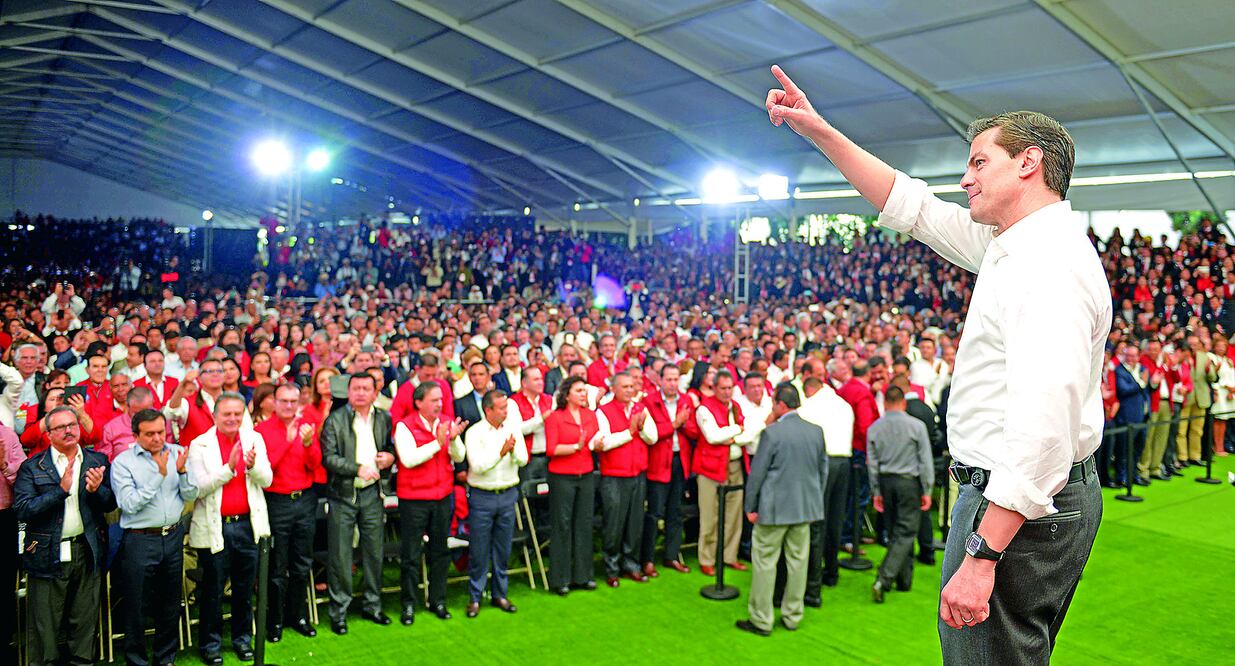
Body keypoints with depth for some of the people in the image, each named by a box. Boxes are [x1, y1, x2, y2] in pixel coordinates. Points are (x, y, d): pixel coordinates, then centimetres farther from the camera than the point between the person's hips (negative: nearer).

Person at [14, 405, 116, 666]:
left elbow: (110, 503, 4)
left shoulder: (98, 461, 7)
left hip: (87, 553, 2)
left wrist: (96, 490, -16)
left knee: (85, 621, 12)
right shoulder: (32, 467, -1)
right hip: (47, 555, -2)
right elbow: (21, 510, -11)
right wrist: (61, 490, -19)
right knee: (44, 626, 6)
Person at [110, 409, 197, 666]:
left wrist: (182, 472, -16)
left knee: (170, 603, 15)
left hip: (173, 537, 3)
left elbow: (191, 496, 1)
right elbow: (129, 504, -17)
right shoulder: (123, 462, -7)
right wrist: (159, 475, -21)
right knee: (136, 605, 7)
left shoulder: (176, 453, 2)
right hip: (139, 540, -3)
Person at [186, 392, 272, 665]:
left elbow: (267, 480, -2)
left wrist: (253, 465, -22)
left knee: (245, 588, 12)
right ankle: (210, 643, 22)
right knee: (213, 590, 7)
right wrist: (228, 467, -22)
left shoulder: (254, 439, 4)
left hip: (248, 524, 3)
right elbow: (198, 488, -12)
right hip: (214, 527, -2)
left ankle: (242, 638, 28)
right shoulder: (199, 445, -4)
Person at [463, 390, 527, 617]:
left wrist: (513, 450, -23)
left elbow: (523, 460, -4)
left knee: (503, 549, 10)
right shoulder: (474, 433, -7)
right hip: (482, 496, -3)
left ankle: (499, 594, 23)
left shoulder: (513, 430, 4)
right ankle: (475, 597, 14)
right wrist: (502, 452, -19)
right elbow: (478, 465, -15)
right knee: (479, 550, 2)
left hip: (508, 494, 3)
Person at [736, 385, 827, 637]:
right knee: (798, 561, 13)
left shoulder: (771, 433, -15)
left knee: (765, 562, 3)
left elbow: (757, 472, -11)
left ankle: (761, 620, 8)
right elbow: (823, 470, 11)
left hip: (774, 508, -6)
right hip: (806, 507, 6)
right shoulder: (816, 431, 3)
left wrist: (750, 506, -2)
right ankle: (792, 616, 22)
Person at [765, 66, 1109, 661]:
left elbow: (1045, 421, -31)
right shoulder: (1015, 244, 11)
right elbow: (912, 207, 19)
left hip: (1015, 509, -11)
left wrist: (981, 554, -33)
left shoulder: (1049, 262, -21)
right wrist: (819, 131, 16)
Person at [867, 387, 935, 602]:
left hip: (886, 482, 4)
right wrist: (927, 490, 0)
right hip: (909, 481, -4)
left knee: (898, 530, 17)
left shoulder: (874, 428, 0)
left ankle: (904, 579, 23)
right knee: (905, 533, -3)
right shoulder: (916, 426, -8)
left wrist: (876, 492, 11)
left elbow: (872, 463, 4)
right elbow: (925, 461, -6)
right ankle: (882, 580, -14)